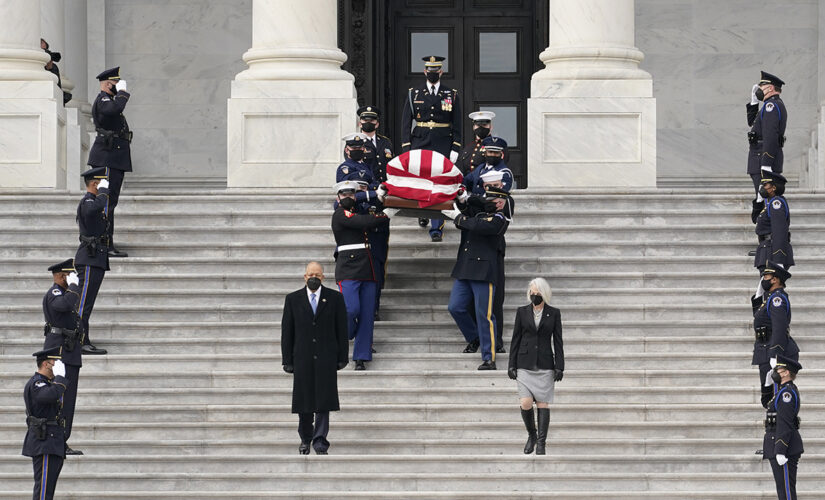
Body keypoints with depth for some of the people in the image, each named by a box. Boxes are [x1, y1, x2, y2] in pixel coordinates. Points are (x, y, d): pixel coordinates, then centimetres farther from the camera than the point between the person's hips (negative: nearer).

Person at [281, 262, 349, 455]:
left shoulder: (334, 298, 4)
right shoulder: (293, 299, 6)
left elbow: (342, 330, 5)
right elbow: (287, 332, 5)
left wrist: (342, 357, -1)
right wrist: (287, 360, 0)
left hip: (326, 358, -1)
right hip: (302, 358, 1)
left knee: (323, 401, -6)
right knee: (303, 402, 5)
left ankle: (320, 441, -3)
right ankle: (305, 438, 21)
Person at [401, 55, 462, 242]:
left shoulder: (451, 95, 7)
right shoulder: (414, 94, 7)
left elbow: (457, 124, 7)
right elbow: (406, 122, 6)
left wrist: (455, 149, -1)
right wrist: (406, 148, -2)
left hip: (443, 146, -1)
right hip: (420, 143, 1)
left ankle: (436, 229, -7)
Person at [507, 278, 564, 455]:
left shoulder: (554, 313, 3)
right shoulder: (522, 312, 5)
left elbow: (558, 341, 3)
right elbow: (515, 339, 6)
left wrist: (559, 367, -4)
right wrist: (512, 365, 1)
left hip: (545, 365, 0)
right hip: (525, 365, 0)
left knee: (543, 404, -2)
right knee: (525, 403, -10)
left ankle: (541, 443, 4)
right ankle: (531, 435, 13)